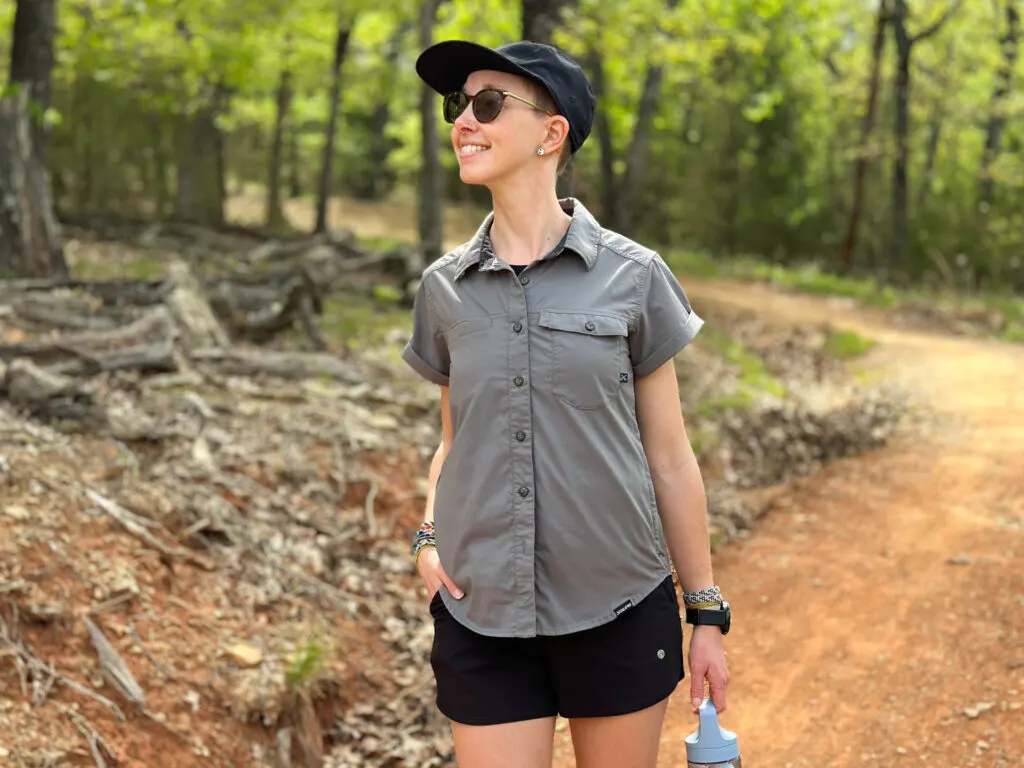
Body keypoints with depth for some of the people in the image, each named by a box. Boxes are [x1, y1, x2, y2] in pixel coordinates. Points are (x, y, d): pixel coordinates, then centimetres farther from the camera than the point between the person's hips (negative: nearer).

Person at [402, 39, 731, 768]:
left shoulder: (632, 278, -4)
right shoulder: (445, 287, 4)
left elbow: (670, 458, 1)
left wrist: (707, 613, 4)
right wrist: (428, 538, -3)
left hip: (620, 613, -2)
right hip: (483, 615, 2)